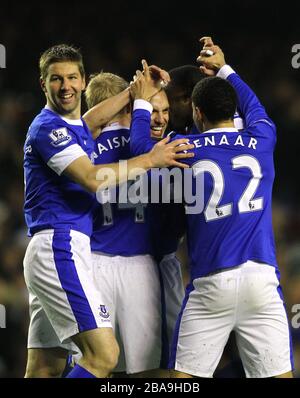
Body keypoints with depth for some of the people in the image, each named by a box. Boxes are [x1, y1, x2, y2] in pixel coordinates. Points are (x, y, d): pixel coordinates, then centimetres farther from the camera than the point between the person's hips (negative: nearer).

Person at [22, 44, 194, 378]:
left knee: (44, 369, 6)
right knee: (104, 355, -19)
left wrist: (137, 92, 23)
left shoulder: (74, 125, 18)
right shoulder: (48, 127, -9)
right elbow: (93, 179, -18)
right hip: (60, 247, -10)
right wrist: (151, 160, -12)